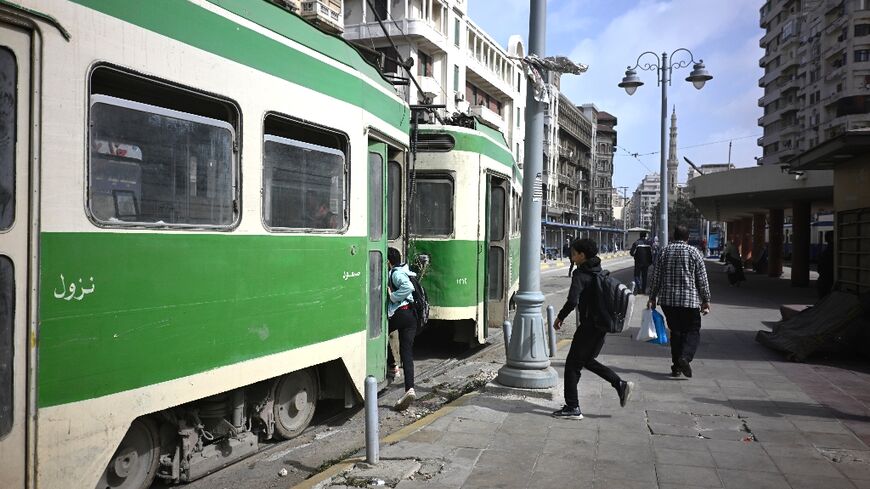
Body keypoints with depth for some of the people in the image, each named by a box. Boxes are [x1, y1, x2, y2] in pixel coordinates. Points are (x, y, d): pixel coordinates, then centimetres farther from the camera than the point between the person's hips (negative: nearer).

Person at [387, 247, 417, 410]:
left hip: (400, 312, -8)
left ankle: (391, 366, 22)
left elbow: (408, 287, -24)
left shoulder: (396, 273, -6)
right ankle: (409, 389, -11)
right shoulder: (405, 271, 23)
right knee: (407, 352, 1)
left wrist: (392, 296, -14)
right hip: (412, 315, 8)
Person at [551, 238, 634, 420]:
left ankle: (572, 408, 5)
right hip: (602, 325, 9)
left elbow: (572, 301, -25)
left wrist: (560, 317, -12)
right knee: (587, 360, 23)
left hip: (589, 325, -8)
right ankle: (620, 384, 13)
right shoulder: (600, 272, 11)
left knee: (572, 364, 2)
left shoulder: (580, 274, -14)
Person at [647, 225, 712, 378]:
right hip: (690, 300, -3)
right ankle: (685, 357, -17)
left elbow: (656, 277, 5)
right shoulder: (694, 252, -1)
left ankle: (676, 367, 11)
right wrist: (706, 300, 5)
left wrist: (652, 298, 12)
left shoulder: (664, 251, 5)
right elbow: (702, 279, -1)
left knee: (675, 331, 11)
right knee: (693, 331, 7)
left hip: (668, 300, 3)